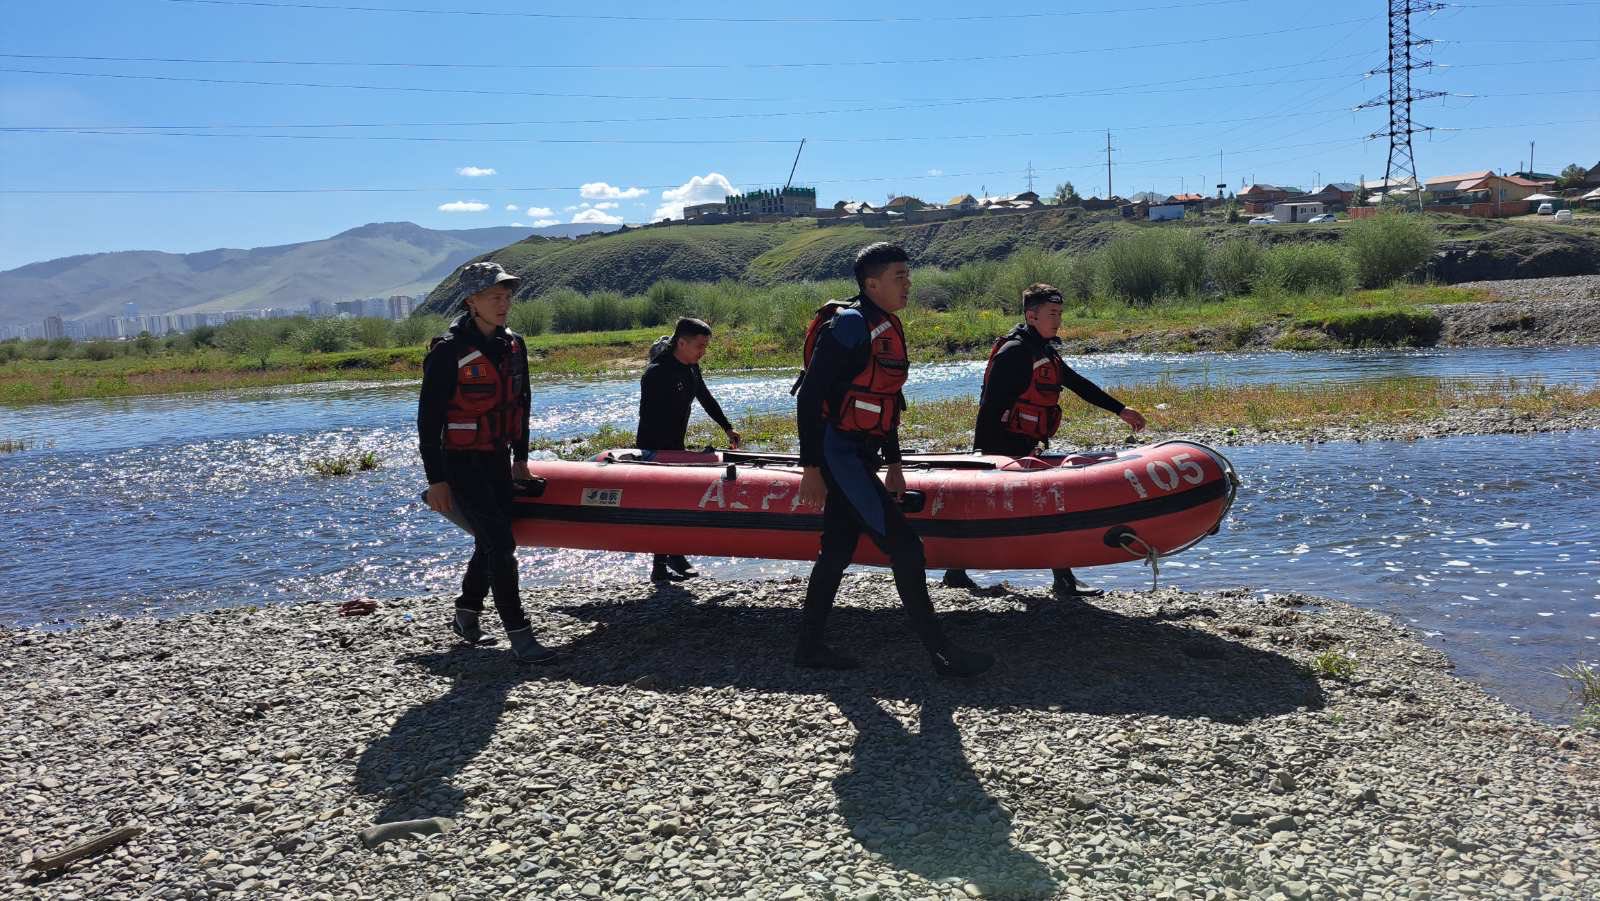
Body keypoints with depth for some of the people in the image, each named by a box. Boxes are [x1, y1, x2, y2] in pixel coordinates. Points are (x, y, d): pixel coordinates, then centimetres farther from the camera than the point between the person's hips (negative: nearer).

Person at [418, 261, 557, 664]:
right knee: (499, 545, -11)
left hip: (498, 460, 7)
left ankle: (466, 613, 34)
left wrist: (520, 458, 19)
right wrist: (435, 479, -15)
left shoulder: (513, 346, 6)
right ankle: (520, 637, -7)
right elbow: (428, 419, -14)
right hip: (462, 464, -7)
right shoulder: (449, 352, -16)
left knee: (494, 541, 14)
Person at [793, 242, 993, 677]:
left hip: (858, 457, 10)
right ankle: (941, 652, -2)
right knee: (905, 548, -8)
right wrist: (811, 469, -20)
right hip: (841, 456, -10)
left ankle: (810, 645, 23)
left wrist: (893, 464, 22)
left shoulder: (889, 328, 15)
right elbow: (809, 396, -19)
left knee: (837, 551, 13)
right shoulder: (850, 324, -15)